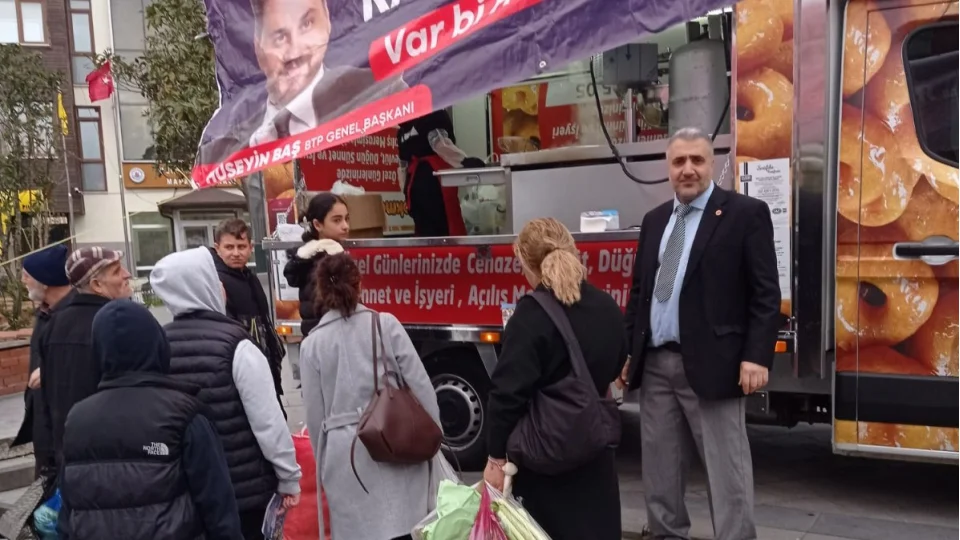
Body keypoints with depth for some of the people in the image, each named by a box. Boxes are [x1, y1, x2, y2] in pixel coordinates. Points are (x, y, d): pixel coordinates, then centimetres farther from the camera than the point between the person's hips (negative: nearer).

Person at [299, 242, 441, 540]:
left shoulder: (312, 343, 0)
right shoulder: (386, 324, -2)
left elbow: (314, 413, 5)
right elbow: (421, 387, -3)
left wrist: (325, 460, 17)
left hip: (345, 454, 0)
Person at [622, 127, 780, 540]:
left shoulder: (745, 213, -2)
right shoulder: (654, 220, 15)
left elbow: (765, 293, -7)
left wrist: (756, 357, -15)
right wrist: (628, 352, 13)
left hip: (710, 364, -6)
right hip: (655, 365, 6)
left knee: (727, 472, 2)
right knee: (660, 469, 14)